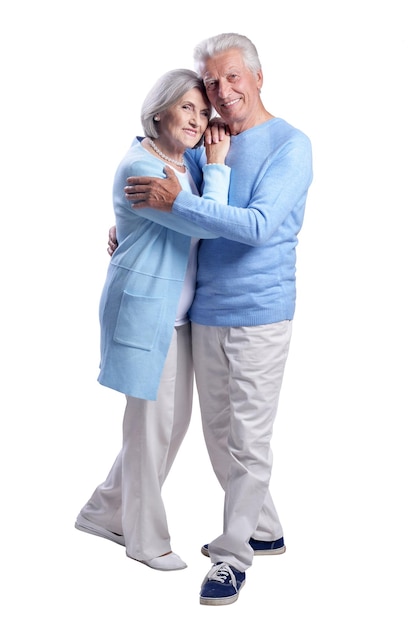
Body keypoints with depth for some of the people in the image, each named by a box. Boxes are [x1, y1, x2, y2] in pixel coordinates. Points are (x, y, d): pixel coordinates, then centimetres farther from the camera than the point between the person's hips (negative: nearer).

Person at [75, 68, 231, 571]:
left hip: (177, 312, 9)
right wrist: (218, 166, -15)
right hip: (145, 309, -9)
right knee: (152, 421, 2)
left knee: (177, 417, 15)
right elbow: (203, 222, -26)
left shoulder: (189, 163, 8)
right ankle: (146, 538, 20)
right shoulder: (140, 168, -18)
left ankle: (106, 512, 30)